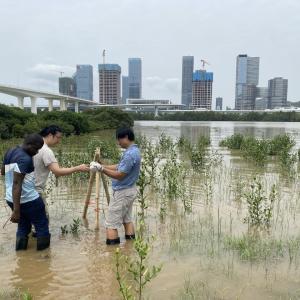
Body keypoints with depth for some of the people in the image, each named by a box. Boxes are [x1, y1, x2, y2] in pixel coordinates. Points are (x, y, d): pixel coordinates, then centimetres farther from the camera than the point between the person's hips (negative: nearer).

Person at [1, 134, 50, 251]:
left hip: (11, 199, 8)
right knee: (42, 226, 11)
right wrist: (16, 210, -28)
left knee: (23, 225, 24)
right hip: (29, 200, -8)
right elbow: (16, 184, -27)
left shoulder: (10, 152, 6)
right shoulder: (25, 159, -22)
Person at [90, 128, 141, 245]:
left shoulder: (130, 154, -25)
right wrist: (100, 165, 5)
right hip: (129, 190, 10)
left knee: (111, 224, -2)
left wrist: (101, 169, -21)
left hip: (122, 192, -10)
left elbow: (119, 175, -24)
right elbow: (119, 167, 13)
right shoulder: (133, 150, 8)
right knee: (127, 219, 19)